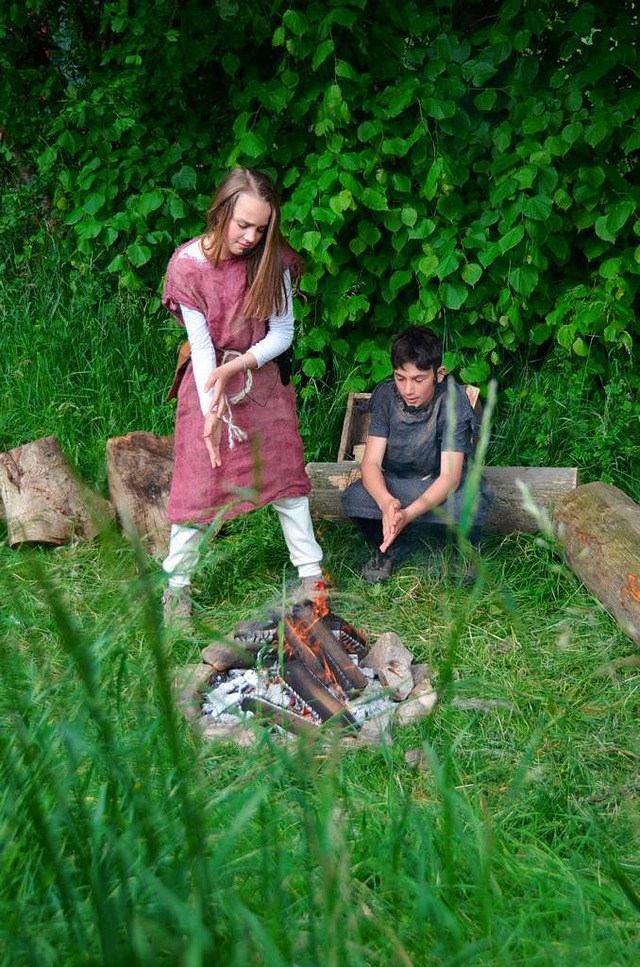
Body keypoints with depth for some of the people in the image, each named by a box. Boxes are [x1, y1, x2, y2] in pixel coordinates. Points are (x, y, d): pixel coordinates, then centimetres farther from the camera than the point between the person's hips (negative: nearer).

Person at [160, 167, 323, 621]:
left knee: (286, 474, 7)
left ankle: (310, 572, 18)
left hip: (263, 378, 3)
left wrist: (235, 367, -21)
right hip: (208, 380, -2)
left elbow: (282, 333, -8)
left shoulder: (273, 259, -11)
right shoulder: (188, 265, -17)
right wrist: (212, 411, -24)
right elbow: (201, 345, -17)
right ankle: (177, 584, 12)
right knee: (199, 483, -1)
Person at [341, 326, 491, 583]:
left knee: (470, 508, -36)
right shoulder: (386, 396, -15)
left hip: (442, 486, -2)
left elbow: (450, 475, -28)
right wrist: (386, 502, -42)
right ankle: (388, 547, 1)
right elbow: (371, 462, -19)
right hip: (395, 484, 2)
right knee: (353, 498, -29)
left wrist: (408, 514, -45)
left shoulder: (453, 401, -23)